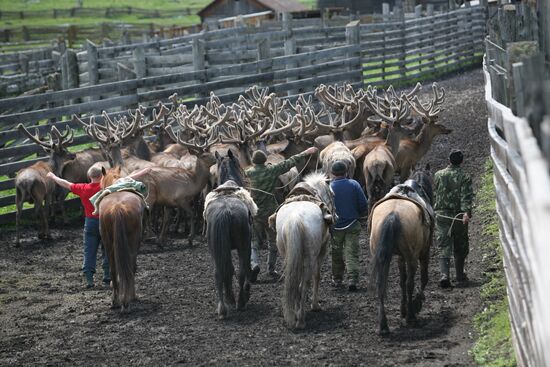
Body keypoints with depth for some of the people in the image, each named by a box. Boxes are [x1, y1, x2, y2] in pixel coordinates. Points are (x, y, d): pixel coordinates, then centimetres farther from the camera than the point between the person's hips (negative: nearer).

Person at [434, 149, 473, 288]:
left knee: (444, 247, -2)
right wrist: (466, 212, -27)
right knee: (460, 248, 16)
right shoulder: (464, 177, -5)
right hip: (459, 216, -1)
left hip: (441, 215, 1)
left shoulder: (438, 175, 5)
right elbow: (466, 197, -18)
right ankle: (460, 275, 26)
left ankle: (444, 275, -21)